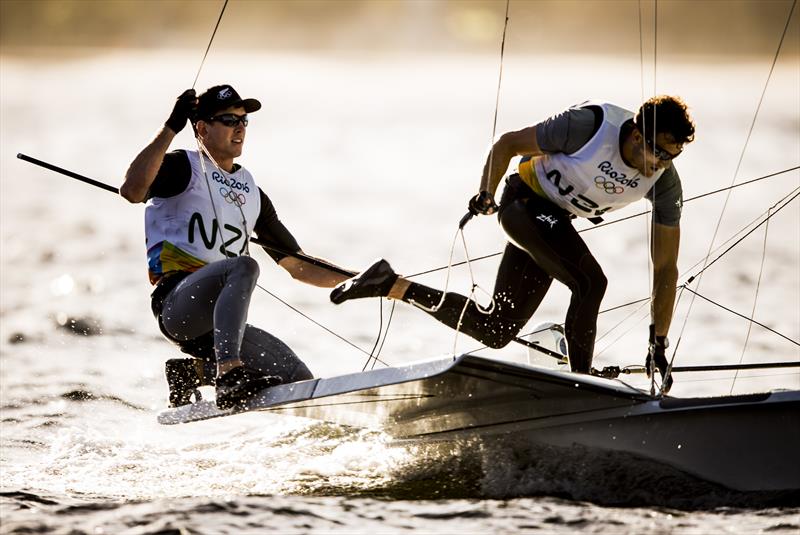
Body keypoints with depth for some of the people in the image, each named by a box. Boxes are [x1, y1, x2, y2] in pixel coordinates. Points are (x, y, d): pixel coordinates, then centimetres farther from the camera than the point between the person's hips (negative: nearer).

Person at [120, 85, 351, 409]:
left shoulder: (251, 193, 24)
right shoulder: (184, 168, 5)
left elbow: (298, 265, 25)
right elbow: (132, 191, -17)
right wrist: (170, 129, -15)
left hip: (219, 325, 7)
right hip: (177, 304, -7)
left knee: (301, 381, -6)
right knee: (244, 267, -34)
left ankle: (194, 372, 9)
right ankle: (229, 375, -45)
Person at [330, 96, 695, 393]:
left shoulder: (665, 182, -13)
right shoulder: (590, 126, -27)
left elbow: (666, 266, -7)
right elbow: (507, 144, -12)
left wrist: (658, 344, -9)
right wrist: (486, 195, -18)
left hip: (557, 222, 7)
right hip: (525, 201, -7)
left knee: (497, 331, 8)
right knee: (591, 283, -29)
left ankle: (392, 285, 18)